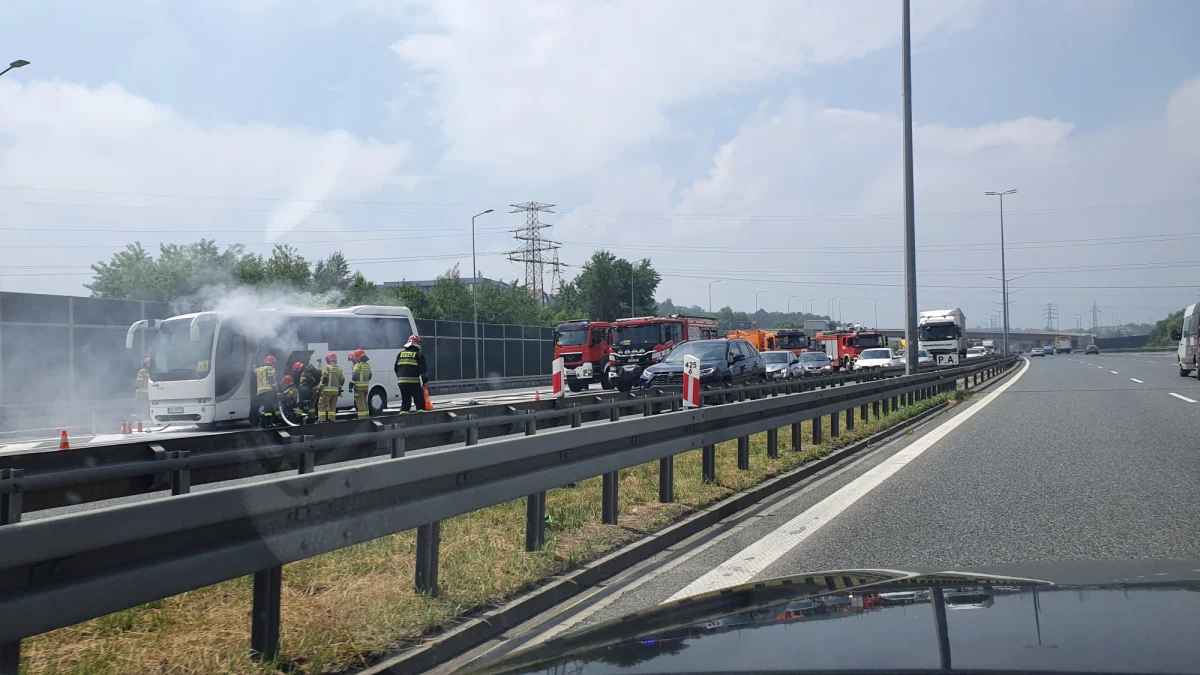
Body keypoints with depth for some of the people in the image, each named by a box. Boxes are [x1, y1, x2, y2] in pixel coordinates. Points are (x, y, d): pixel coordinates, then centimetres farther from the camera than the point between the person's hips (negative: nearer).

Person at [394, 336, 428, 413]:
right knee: (419, 399, 4)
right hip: (413, 381, -5)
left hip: (401, 381, 5)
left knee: (405, 399, 13)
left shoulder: (400, 353, 15)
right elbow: (423, 369, -2)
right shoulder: (419, 354, 0)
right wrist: (424, 381, 6)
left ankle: (403, 412, 6)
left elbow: (396, 368, 18)